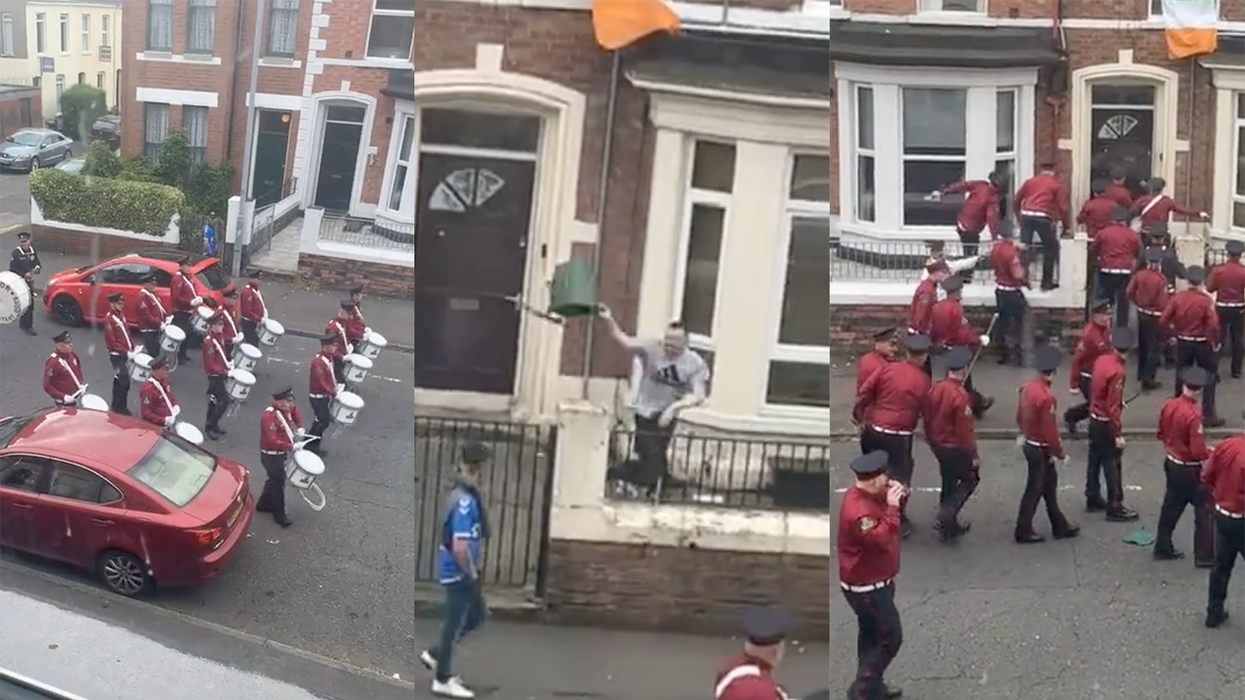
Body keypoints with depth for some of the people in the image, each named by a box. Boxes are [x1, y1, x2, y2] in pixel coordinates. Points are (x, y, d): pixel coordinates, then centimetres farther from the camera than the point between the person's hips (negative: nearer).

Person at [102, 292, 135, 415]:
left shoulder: (121, 314, 7)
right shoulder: (109, 320, -20)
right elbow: (111, 342, -20)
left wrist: (133, 347, 7)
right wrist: (126, 353, -22)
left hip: (125, 354, 9)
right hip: (118, 356, -9)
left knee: (120, 381, 17)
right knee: (124, 382, -8)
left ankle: (118, 407, 28)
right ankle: (120, 409, 2)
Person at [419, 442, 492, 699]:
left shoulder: (463, 495, 6)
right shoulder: (465, 501, -26)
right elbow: (459, 547, -30)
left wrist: (473, 568, 19)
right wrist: (471, 574, -16)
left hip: (461, 571, 10)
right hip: (457, 572, -10)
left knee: (478, 615, 21)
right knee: (454, 624, 3)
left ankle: (435, 654, 28)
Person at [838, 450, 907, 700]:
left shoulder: (867, 495, 0)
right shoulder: (858, 510, -32)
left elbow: (881, 520, 14)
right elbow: (883, 539, -38)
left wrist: (896, 498, -4)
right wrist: (892, 507, -34)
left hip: (871, 581, 10)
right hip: (866, 586, -10)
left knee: (872, 635, 21)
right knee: (891, 637, -1)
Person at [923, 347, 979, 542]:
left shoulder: (935, 389, -3)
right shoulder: (960, 396, -26)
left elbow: (927, 418, 7)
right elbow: (965, 430, -23)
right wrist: (974, 455, -12)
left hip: (938, 446, 7)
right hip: (956, 449, -7)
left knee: (949, 483, 21)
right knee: (971, 479, 15)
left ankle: (948, 525, 28)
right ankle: (948, 512, -2)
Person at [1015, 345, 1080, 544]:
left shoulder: (1028, 386, -2)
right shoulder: (1046, 397, -28)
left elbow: (1020, 415, 11)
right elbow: (1049, 430, -25)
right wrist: (1060, 453, -13)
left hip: (1030, 444, 9)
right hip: (1041, 450, -9)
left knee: (1050, 486, 19)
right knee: (1034, 490, 5)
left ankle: (1060, 526, 31)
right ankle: (1024, 531, 16)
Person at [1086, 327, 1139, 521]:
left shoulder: (1100, 360, -2)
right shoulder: (1117, 371, -26)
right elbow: (1113, 407, -24)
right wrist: (1118, 434, -19)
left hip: (1094, 419, 8)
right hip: (1106, 424, -8)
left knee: (1095, 460, 17)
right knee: (1112, 465, 0)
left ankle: (1093, 499, 28)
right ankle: (1115, 507, 7)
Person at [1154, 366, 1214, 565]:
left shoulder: (1168, 405, -5)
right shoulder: (1194, 414, -28)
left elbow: (1161, 434, 10)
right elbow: (1198, 451, -26)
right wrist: (1211, 455, -7)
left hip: (1171, 464, 8)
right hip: (1190, 470, -8)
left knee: (1171, 507, 20)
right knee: (1204, 511, 6)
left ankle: (1163, 548, 29)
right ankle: (1205, 556, 11)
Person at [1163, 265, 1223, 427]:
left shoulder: (1178, 297, -8)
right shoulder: (1205, 300, -17)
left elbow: (1163, 321, -7)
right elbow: (1213, 325, -22)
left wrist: (1175, 334, 8)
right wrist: (1215, 342, -6)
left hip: (1183, 343, 3)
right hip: (1202, 344, -3)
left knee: (1181, 378, 14)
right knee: (1209, 378, 9)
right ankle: (1209, 415, 10)